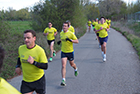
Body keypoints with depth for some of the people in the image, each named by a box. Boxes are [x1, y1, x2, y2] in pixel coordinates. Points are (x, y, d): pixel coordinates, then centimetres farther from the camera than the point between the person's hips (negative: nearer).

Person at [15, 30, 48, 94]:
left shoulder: (40, 50, -19)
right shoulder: (20, 48, -6)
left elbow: (45, 66, -20)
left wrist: (34, 62, -33)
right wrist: (17, 66, 1)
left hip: (39, 80, -2)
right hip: (26, 81, 3)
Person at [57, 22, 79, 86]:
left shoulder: (71, 33, -15)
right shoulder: (61, 33, 3)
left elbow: (77, 41, -15)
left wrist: (70, 40, -31)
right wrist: (60, 41, 2)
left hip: (70, 52, -3)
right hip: (63, 52, 3)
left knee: (72, 64, 18)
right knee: (63, 66, -10)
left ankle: (76, 69, 54)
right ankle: (63, 80, -10)